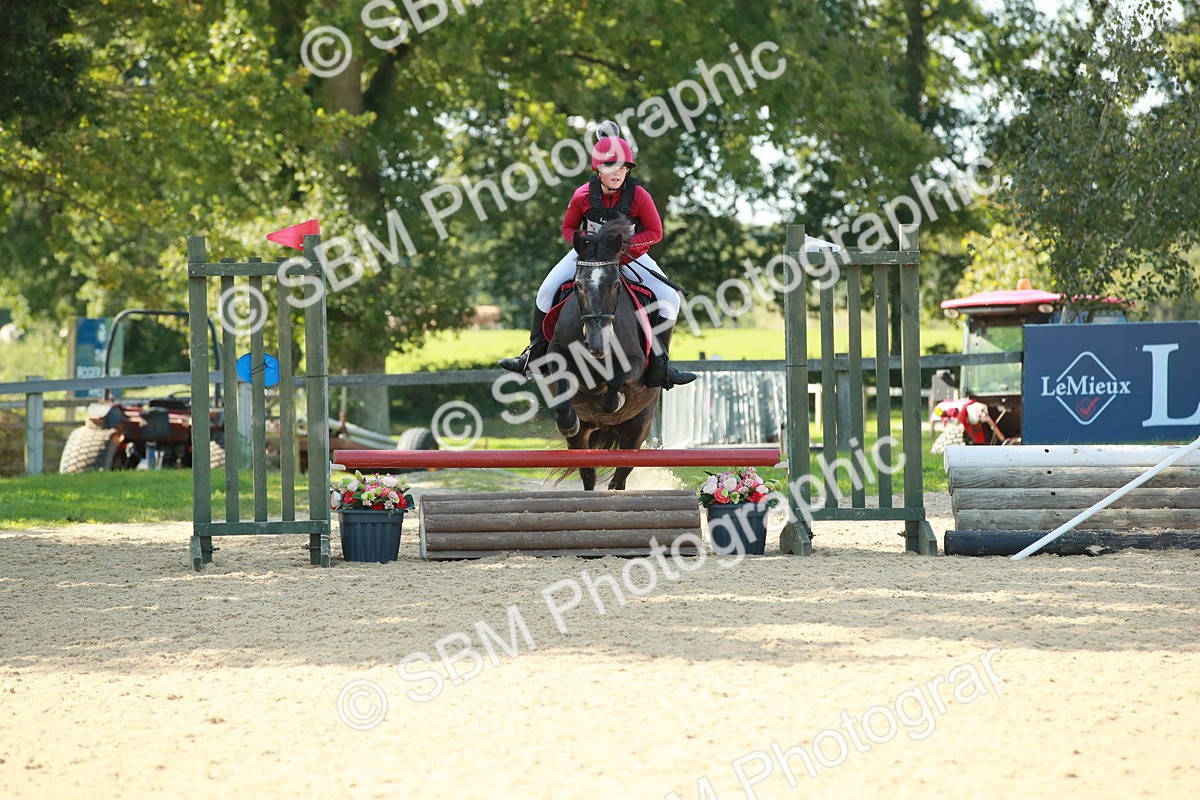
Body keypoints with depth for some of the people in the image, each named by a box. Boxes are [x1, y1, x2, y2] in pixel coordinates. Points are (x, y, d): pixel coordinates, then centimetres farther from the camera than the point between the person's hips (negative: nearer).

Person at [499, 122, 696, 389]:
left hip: (630, 255, -1)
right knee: (547, 291, -14)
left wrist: (627, 244, -28)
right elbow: (568, 228, -1)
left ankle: (659, 365, -3)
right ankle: (535, 354, 3)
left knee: (669, 299, -18)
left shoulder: (639, 196, -22)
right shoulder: (584, 195, -18)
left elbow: (655, 233, -13)